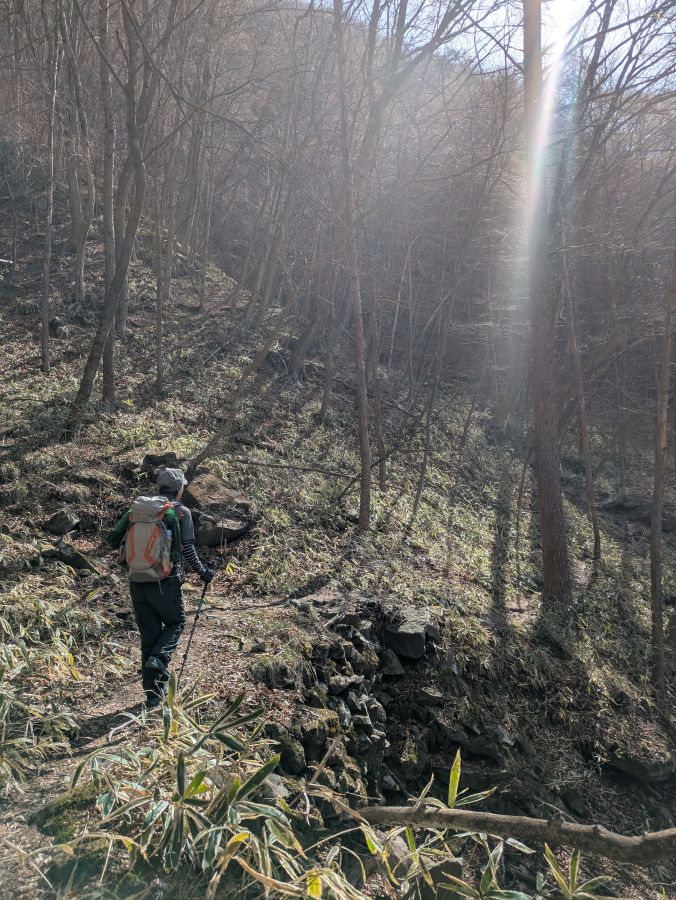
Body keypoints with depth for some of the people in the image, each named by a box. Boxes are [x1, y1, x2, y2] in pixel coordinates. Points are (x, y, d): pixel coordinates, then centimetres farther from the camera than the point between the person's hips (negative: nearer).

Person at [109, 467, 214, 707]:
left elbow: (113, 539, 7)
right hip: (166, 582, -4)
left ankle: (153, 695, 20)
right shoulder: (180, 511, -5)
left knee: (149, 635, 14)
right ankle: (159, 659, -6)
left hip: (137, 582, 4)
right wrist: (203, 573, 4)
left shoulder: (137, 508, 8)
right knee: (175, 623, 21)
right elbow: (187, 550, -11)